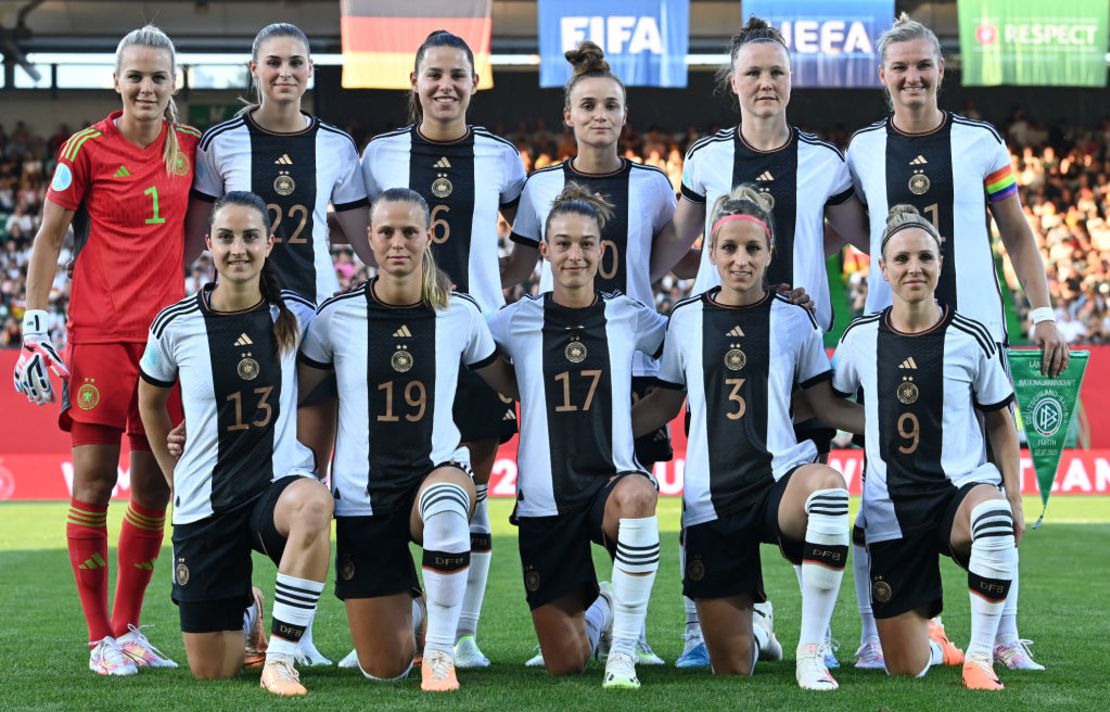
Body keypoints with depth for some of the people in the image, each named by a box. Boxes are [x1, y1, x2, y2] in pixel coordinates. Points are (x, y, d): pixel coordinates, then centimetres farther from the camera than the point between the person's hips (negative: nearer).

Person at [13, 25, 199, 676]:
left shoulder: (190, 146, 8)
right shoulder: (88, 149, -4)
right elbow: (49, 238, 1)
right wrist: (36, 322, -4)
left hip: (167, 330, 4)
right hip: (99, 331, -4)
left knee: (155, 488, 6)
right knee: (94, 480, -4)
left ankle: (129, 627, 18)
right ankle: (101, 638, 3)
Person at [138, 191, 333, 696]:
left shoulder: (297, 316, -3)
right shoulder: (177, 325, -4)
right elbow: (149, 400, 15)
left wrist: (315, 465, 5)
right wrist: (175, 476, 12)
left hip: (280, 484, -1)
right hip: (205, 502, 1)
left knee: (313, 503, -42)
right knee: (212, 673, 3)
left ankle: (281, 657, -27)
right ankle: (245, 611, 41)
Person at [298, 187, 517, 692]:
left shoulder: (460, 314, -1)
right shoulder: (336, 317, -4)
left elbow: (511, 384, 13)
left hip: (436, 471, 0)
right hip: (363, 494, 0)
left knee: (445, 500, -42)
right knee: (383, 671, 1)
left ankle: (441, 650, -23)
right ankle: (407, 604, 39)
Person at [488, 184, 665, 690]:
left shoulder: (627, 318, 3)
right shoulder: (517, 322, 1)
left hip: (611, 481, -1)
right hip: (545, 501, 1)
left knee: (636, 496, -41)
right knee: (565, 665, 2)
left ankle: (624, 647, -25)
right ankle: (598, 611, 41)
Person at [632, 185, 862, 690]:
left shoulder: (793, 321, 5)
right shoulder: (686, 321, 7)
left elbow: (828, 407, 7)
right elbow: (664, 406, 16)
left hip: (779, 477, -1)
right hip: (712, 496, 1)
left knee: (827, 483, -42)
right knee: (731, 668, 0)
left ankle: (811, 651, -27)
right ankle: (753, 632, 43)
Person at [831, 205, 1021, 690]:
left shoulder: (970, 339, -2)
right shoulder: (860, 338, 1)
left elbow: (1000, 422, 6)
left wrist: (1015, 499, -2)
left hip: (960, 488, -2)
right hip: (891, 509, 2)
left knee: (992, 513, -42)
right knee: (906, 671, -1)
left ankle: (979, 656, -23)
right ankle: (933, 643, 40)